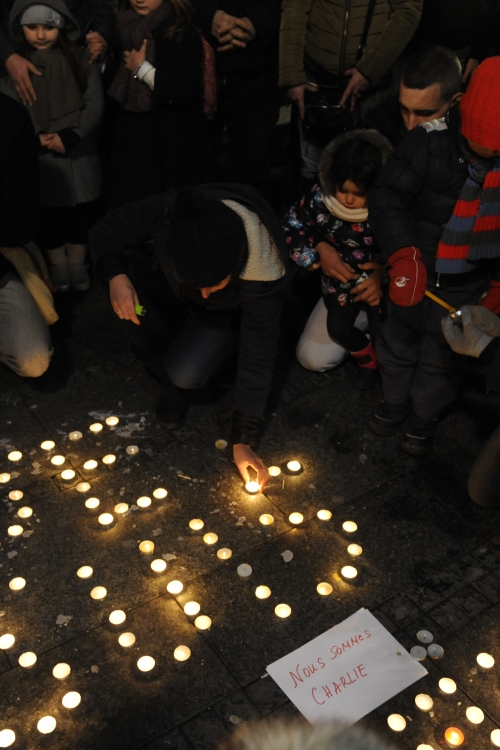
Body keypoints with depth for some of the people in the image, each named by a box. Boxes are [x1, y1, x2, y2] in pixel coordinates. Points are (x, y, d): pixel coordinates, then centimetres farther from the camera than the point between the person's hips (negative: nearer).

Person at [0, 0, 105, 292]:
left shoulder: (80, 59, 4)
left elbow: (95, 103, -3)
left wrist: (70, 137, -14)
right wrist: (37, 137, -19)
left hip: (79, 152, 1)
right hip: (39, 155, -1)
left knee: (81, 211, 8)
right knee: (47, 213, 7)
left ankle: (78, 263, 25)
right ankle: (57, 265, 23)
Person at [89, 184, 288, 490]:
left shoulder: (264, 277, -40)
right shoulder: (166, 214, -38)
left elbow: (257, 361, -30)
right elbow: (104, 232, -19)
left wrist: (243, 441, -26)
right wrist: (115, 276, -40)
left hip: (231, 313, -3)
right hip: (172, 285, 4)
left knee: (186, 374, -30)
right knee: (131, 270, -29)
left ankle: (177, 383, 10)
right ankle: (170, 376, -7)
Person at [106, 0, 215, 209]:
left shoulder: (181, 31, -11)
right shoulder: (125, 28, 8)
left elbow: (185, 91, -22)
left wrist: (142, 68, -14)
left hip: (173, 140, -6)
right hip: (132, 136, 6)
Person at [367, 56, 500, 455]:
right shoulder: (431, 141, -20)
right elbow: (388, 197, -22)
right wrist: (403, 256, -34)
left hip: (468, 285, 1)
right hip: (414, 272, 0)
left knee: (440, 356, 15)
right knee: (398, 342, 20)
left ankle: (425, 416, 41)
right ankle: (395, 400, 47)